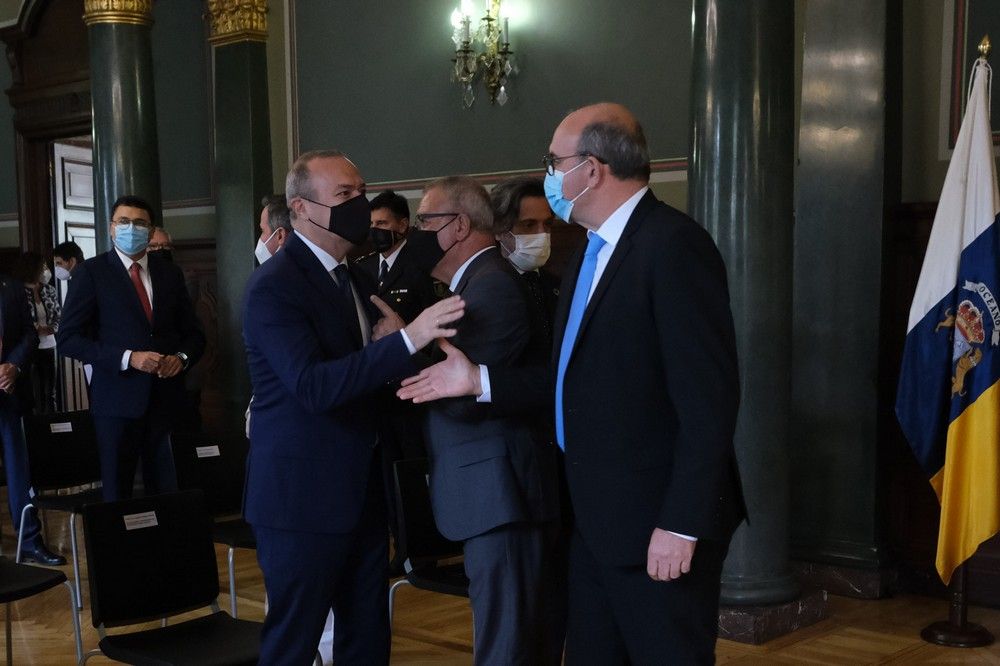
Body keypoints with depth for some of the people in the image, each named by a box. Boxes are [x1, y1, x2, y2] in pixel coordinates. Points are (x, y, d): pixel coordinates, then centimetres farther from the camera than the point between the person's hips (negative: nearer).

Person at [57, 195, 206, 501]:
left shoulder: (170, 273, 11)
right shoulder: (90, 272, 0)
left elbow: (193, 333, 15)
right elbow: (69, 338, -6)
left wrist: (182, 357, -8)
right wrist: (127, 358, -17)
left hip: (166, 396, 3)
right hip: (118, 398, -3)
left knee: (167, 490, 6)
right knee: (117, 491, 6)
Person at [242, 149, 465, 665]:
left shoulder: (349, 274, 13)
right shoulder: (274, 285, -16)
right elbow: (314, 386, -28)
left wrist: (391, 343, -1)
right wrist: (408, 339, -33)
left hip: (361, 490, 9)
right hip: (303, 495, -8)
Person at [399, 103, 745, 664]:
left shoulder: (674, 245, -18)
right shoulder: (594, 251, 12)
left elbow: (708, 395, -22)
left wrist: (682, 523, -23)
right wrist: (479, 380, 6)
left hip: (657, 522, -9)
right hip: (597, 517, 9)